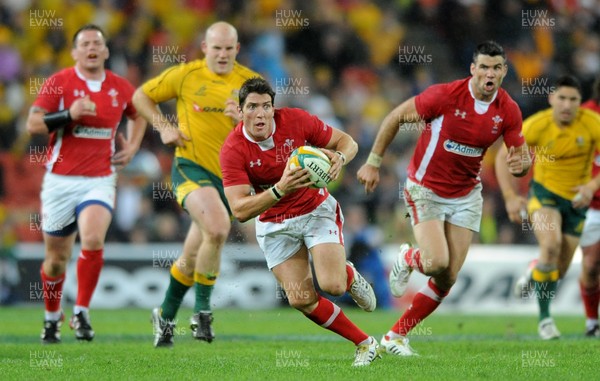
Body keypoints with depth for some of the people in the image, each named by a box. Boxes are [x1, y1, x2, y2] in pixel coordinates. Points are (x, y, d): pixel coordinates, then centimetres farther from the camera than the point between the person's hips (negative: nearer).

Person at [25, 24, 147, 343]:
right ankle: (52, 318, 31)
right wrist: (69, 115, -22)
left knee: (93, 241, -24)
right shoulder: (59, 82, -4)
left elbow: (138, 115, 27)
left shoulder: (121, 88, 6)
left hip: (100, 181, 1)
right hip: (60, 180, -1)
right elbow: (32, 124, -10)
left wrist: (132, 146, 11)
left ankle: (81, 313, -11)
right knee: (57, 259, 7)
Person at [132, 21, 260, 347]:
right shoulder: (184, 75, -2)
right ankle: (202, 307, -14)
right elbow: (141, 96, 11)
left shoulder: (249, 82, 2)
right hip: (191, 168, -3)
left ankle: (165, 316, 30)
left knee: (192, 258, 9)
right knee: (218, 229, -30)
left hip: (229, 175, 3)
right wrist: (163, 127, -1)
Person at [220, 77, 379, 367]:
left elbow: (347, 142, -5)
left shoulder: (296, 120, -17)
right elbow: (240, 210, -28)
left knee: (332, 285, -19)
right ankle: (364, 343, 10)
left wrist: (338, 157, -30)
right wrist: (280, 190, -43)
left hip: (317, 209, -1)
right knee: (301, 300, -8)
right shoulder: (233, 150, -21)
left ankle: (351, 277, 20)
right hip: (275, 227, 1)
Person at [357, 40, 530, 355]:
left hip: (466, 196, 4)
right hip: (425, 190, -4)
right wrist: (372, 163, -9)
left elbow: (520, 155, 2)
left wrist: (519, 165, -24)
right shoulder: (446, 95, -21)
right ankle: (407, 258, 17)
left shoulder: (509, 111, -9)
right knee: (436, 263, -21)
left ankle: (396, 336, 15)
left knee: (448, 279, -1)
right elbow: (396, 117, -10)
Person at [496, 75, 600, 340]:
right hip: (544, 192, -2)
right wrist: (510, 197, -18)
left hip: (576, 199, 2)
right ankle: (544, 318, -16)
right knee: (551, 244, -31)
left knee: (558, 271, 5)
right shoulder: (536, 125, -19)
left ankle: (533, 274, 44)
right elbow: (503, 157, -8)